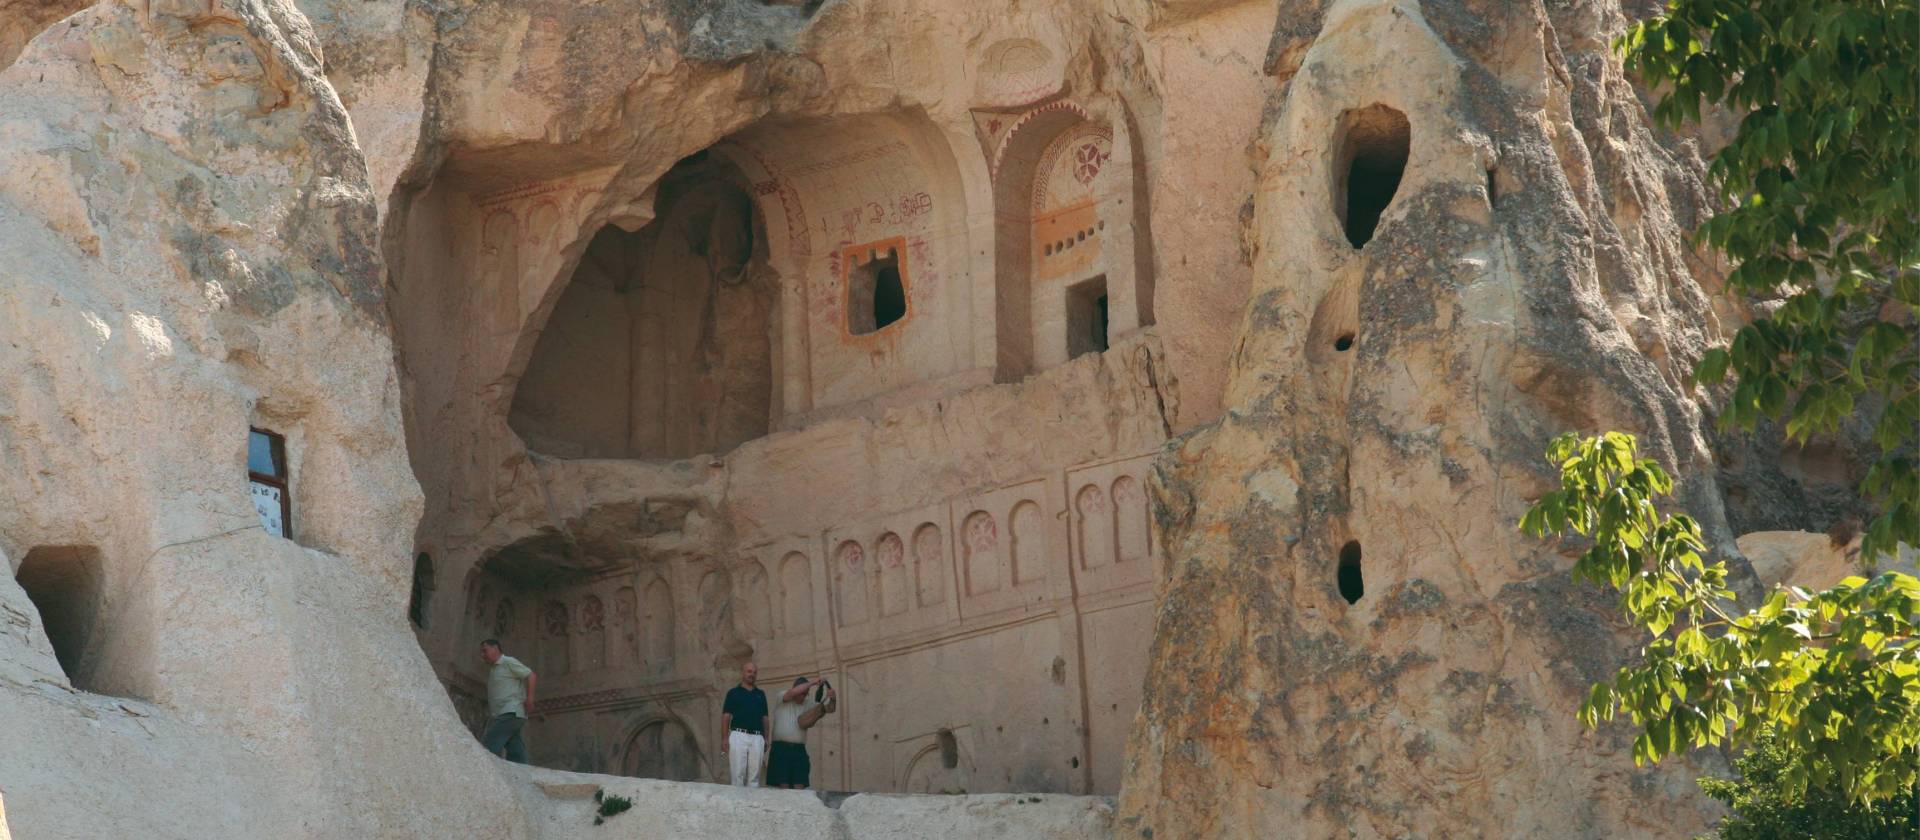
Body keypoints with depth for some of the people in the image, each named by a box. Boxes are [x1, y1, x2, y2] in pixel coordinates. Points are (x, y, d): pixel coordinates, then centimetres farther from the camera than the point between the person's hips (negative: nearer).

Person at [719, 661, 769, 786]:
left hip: (757, 738, 3)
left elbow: (765, 718, 19)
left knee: (754, 776, 0)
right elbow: (726, 717, 3)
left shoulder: (760, 694, 18)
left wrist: (766, 739, 9)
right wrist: (724, 739, -6)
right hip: (738, 735, -3)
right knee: (737, 774, -8)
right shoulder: (733, 693, 8)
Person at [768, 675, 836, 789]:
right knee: (783, 786, -8)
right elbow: (792, 692, -20)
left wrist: (832, 700, -19)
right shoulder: (782, 699, 2)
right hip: (781, 748, -4)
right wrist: (812, 682, -19)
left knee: (799, 787, -5)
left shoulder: (808, 703, 12)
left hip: (799, 750, 4)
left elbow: (829, 709, 4)